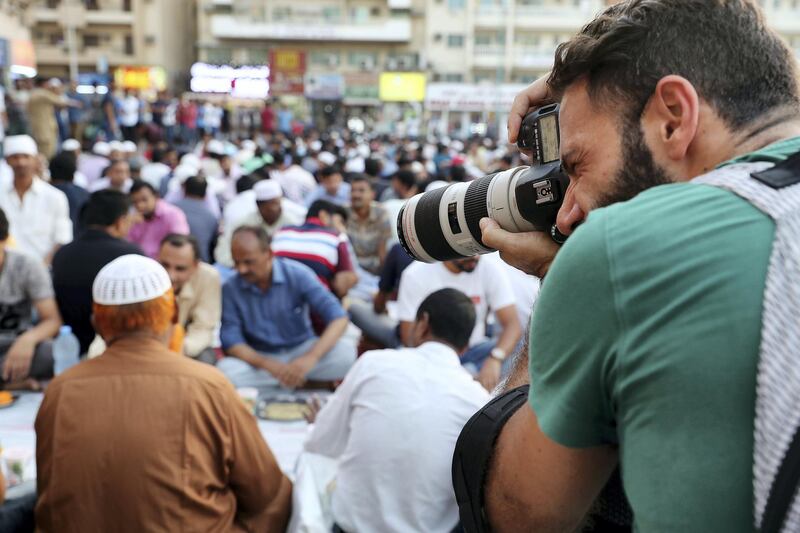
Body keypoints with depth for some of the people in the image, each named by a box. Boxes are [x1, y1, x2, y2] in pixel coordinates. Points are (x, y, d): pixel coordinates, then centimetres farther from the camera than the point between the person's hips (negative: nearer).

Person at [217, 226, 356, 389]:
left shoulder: (298, 274, -14)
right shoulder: (230, 289, -9)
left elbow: (339, 318, -19)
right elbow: (232, 342, -10)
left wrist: (311, 357, -35)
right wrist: (268, 365, -28)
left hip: (300, 350, -2)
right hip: (260, 358, 2)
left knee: (346, 353, -28)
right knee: (225, 369, -31)